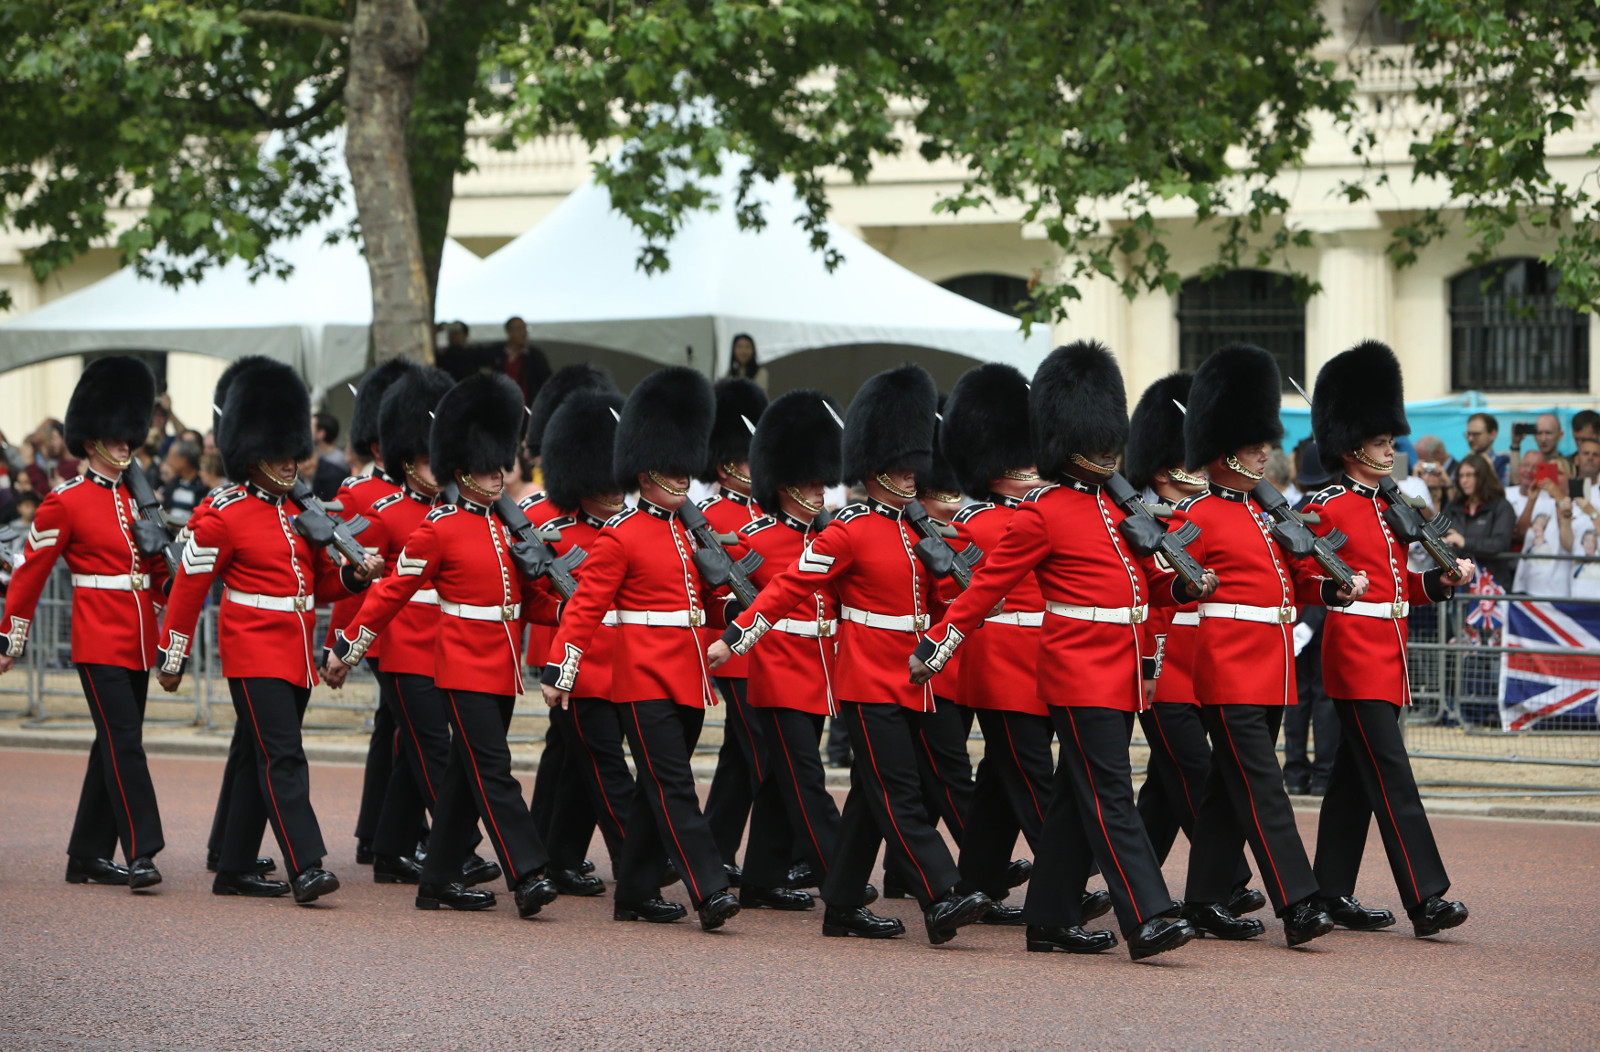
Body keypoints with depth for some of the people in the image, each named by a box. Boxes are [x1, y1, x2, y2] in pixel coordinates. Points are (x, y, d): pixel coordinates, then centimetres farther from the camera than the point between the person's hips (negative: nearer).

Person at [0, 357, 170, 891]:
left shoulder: (137, 500, 13)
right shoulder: (65, 502, -6)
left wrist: (156, 547, -2)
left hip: (138, 643, 7)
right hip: (99, 641, -7)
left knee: (114, 745, 9)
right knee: (124, 742, -14)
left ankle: (88, 855, 15)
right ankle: (141, 852, -17)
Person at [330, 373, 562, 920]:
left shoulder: (509, 524, 12)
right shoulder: (439, 528, -8)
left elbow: (527, 596, 14)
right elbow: (393, 590, -5)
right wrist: (349, 647, -3)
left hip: (502, 668, 7)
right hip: (465, 667, -7)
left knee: (467, 772, 11)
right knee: (493, 772, -12)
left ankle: (439, 879, 17)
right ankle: (527, 877, -19)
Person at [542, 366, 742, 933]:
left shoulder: (692, 531, 14)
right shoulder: (621, 536, -7)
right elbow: (585, 606, -9)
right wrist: (559, 670, -13)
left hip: (688, 680, 7)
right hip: (646, 679, -7)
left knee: (659, 789, 11)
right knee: (673, 788, -11)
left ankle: (635, 892, 17)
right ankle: (710, 890, -18)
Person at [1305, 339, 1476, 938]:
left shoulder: (1389, 508, 16)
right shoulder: (1325, 510, -9)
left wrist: (1445, 579, 3)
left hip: (1388, 658, 9)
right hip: (1356, 656, -9)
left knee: (1354, 778, 11)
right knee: (1392, 778, -14)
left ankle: (1332, 896, 16)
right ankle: (1425, 900, -19)